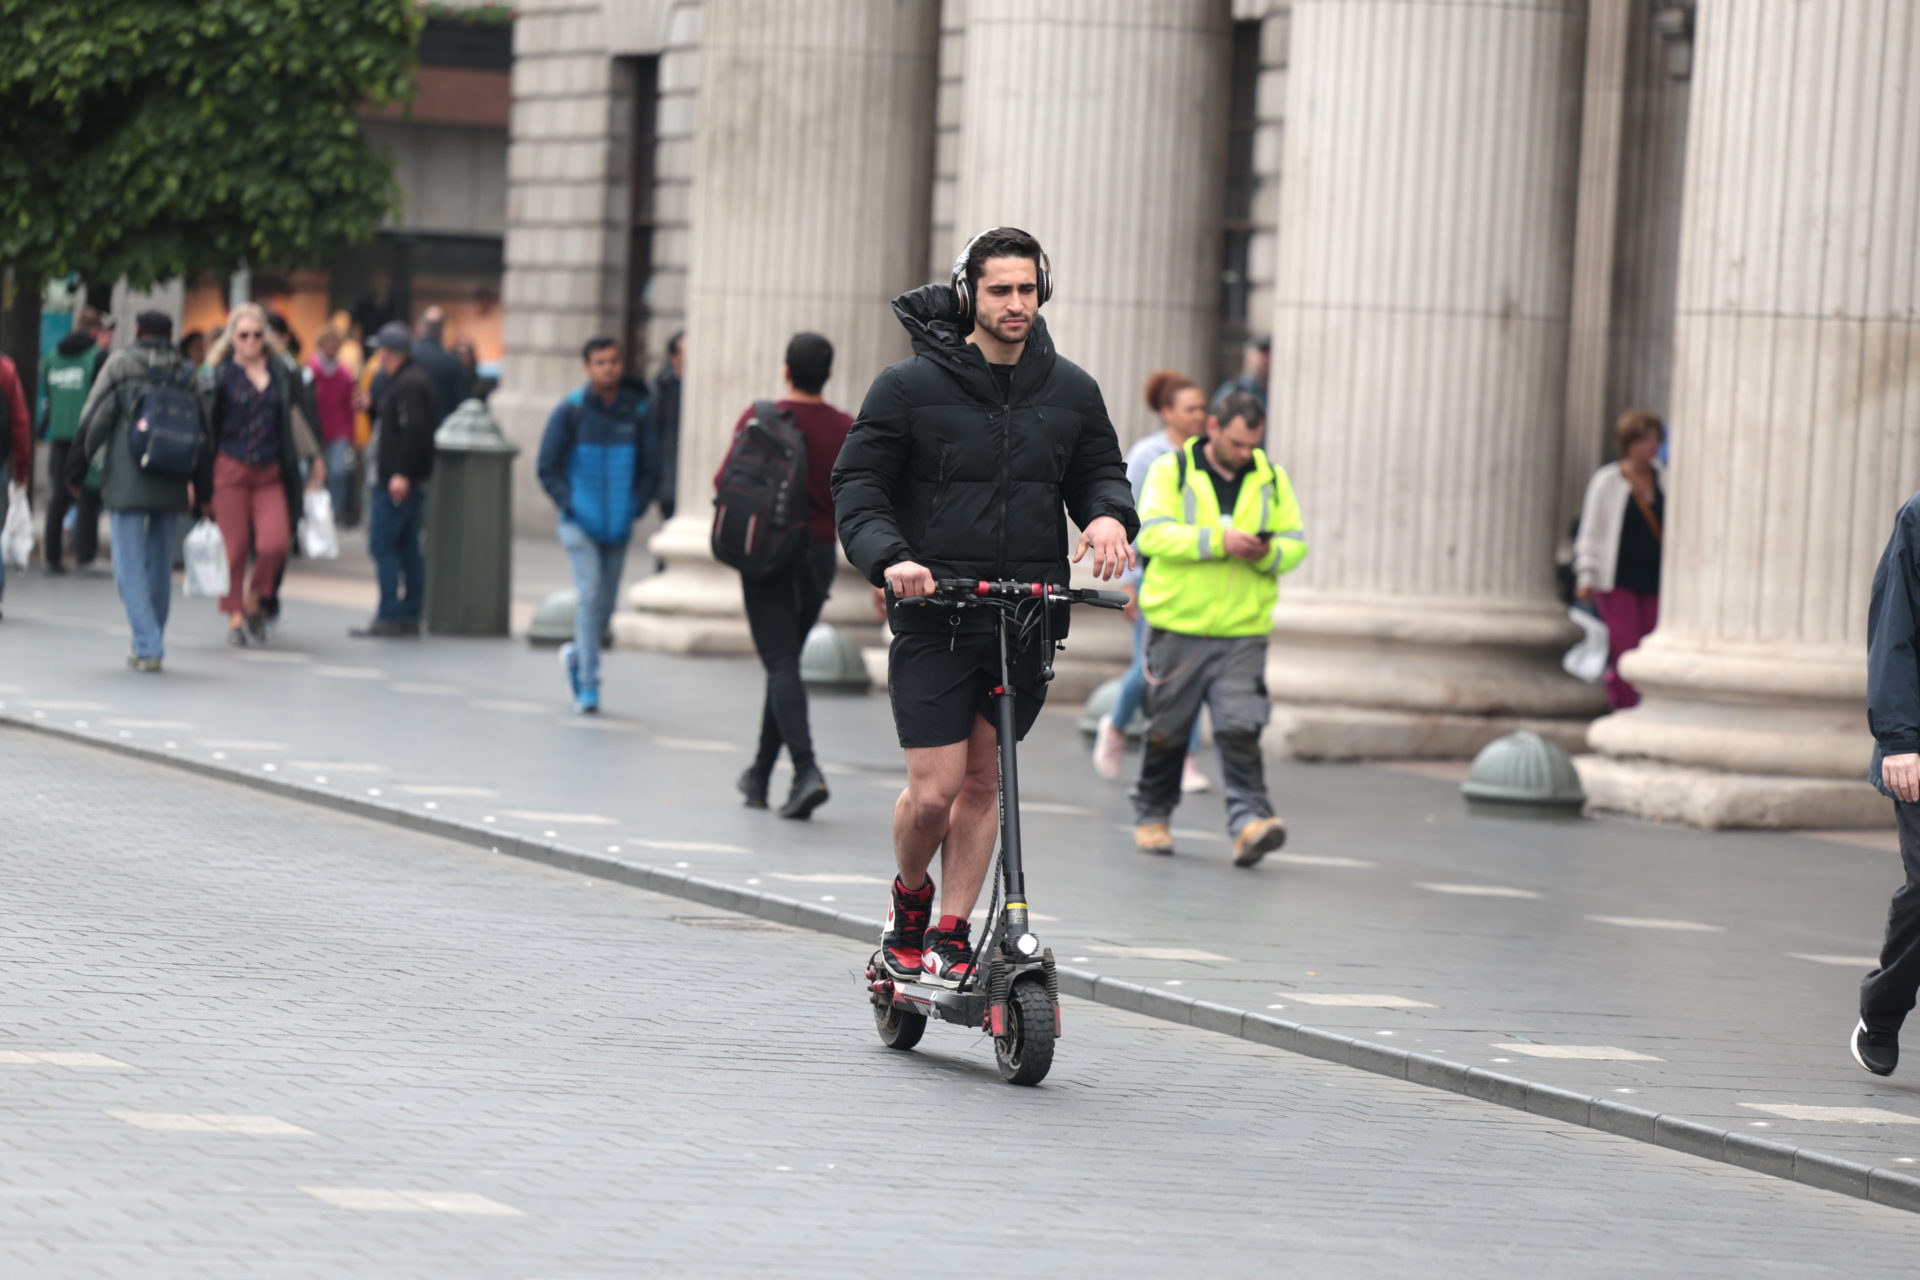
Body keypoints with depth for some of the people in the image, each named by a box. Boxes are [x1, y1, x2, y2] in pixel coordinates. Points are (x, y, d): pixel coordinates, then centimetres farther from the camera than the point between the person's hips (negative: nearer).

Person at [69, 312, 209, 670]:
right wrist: (202, 491, 17)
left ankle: (147, 645, -12)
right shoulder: (185, 374, 9)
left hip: (127, 482, -4)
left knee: (130, 567, -2)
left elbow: (93, 421, -5)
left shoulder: (120, 365, -1)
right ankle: (151, 646, 22)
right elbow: (203, 435, 11)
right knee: (160, 565, 14)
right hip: (171, 487, 4)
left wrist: (74, 471, 2)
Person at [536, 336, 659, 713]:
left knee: (606, 602, 9)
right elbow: (548, 468, -1)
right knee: (589, 595, -14)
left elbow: (651, 469, 9)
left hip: (618, 526, 3)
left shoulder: (637, 412, 1)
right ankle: (588, 686, -13)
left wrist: (635, 508, -2)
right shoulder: (569, 411, -5)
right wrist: (570, 506, -10)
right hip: (580, 523, -3)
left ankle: (577, 655, 37)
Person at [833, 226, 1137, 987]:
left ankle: (951, 937, 16)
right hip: (933, 615, -3)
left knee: (983, 781, 6)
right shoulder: (910, 386, -3)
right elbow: (857, 484, -1)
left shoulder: (1070, 391, 7)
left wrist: (1109, 515, -7)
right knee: (935, 789, -8)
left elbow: (1100, 470, 17)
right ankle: (909, 898, 21)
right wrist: (889, 556, -19)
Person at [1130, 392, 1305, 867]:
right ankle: (1152, 817, 26)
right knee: (1167, 732, 8)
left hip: (1242, 632, 1)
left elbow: (1295, 543, 10)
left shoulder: (1271, 480, 10)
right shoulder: (1171, 471, -1)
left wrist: (1269, 553, -14)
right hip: (1178, 626, -1)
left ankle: (1249, 822, -19)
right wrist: (1218, 541, -22)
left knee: (1240, 729, -12)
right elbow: (1151, 533, -14)